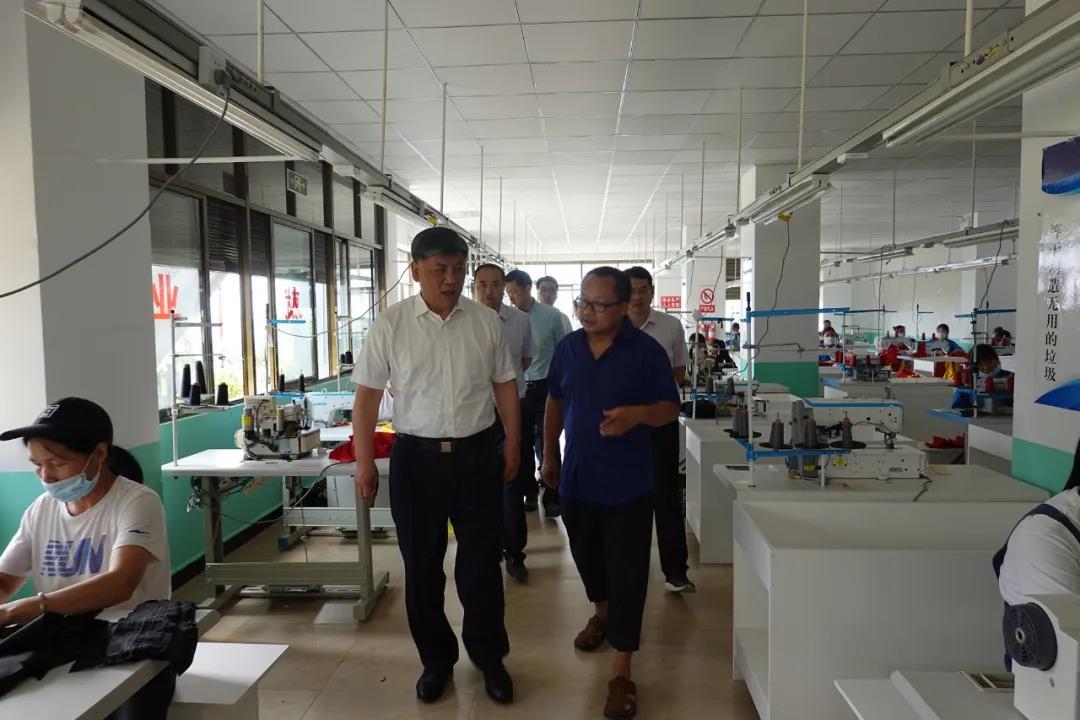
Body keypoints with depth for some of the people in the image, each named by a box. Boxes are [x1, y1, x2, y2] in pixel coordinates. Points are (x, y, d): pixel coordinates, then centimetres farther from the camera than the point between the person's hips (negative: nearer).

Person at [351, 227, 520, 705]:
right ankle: (435, 659, 33)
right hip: (416, 456, 0)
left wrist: (513, 446, 7)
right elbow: (367, 396, -1)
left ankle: (488, 656, 32)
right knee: (421, 564, 12)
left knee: (481, 560, 10)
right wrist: (365, 463, -3)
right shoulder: (390, 325, -5)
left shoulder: (486, 322, -1)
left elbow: (505, 386, 7)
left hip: (477, 454, 1)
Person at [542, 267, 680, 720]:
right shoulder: (567, 347, 2)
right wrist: (550, 454, 15)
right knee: (587, 558, 22)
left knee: (627, 575, 1)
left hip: (627, 486, -4)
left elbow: (670, 410, -9)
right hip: (576, 479, 5)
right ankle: (601, 613, 52)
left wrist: (638, 414, -30)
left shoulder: (647, 351, -11)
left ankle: (622, 673, 12)